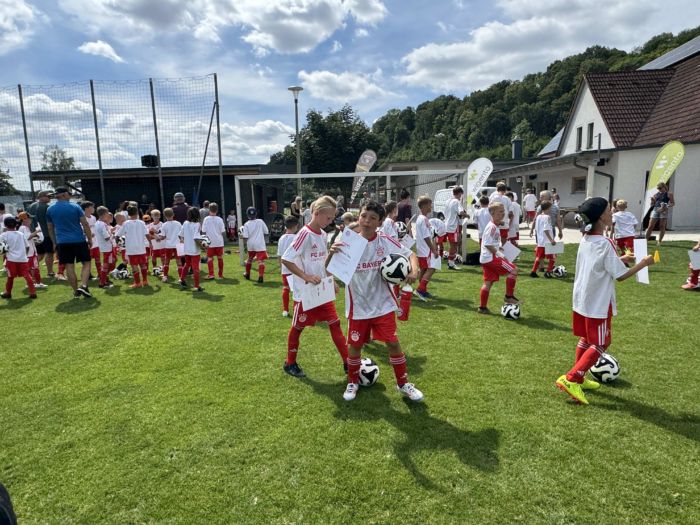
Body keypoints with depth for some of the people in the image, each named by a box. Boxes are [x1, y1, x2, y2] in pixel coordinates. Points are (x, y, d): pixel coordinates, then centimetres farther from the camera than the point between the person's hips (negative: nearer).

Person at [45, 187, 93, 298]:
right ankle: (83, 286, -10)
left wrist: (54, 243, 22)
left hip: (62, 242, 3)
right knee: (86, 263, 7)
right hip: (79, 240, -3)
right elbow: (85, 224, -5)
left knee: (69, 266, 6)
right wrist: (90, 239, 3)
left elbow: (50, 228, 13)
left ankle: (76, 291, 9)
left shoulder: (50, 209, 6)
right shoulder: (75, 207, -4)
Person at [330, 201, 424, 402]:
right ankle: (353, 382, 35)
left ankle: (403, 383, 24)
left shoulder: (386, 241, -7)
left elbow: (410, 255, 1)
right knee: (355, 346, 10)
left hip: (383, 305, 0)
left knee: (393, 343, 4)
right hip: (358, 307, 0)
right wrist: (331, 253, -29)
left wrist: (413, 271, -20)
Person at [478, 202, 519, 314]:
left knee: (488, 282, 13)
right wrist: (498, 254, -16)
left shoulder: (496, 226, 15)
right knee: (513, 270, -7)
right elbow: (487, 244, -22)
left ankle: (482, 307, 18)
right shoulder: (492, 227, -17)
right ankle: (509, 296, 2)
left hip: (485, 259, 10)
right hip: (491, 257, -10)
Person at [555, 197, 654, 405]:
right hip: (598, 304, -8)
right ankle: (570, 379, -1)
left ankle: (578, 379, 30)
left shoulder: (585, 240, 3)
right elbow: (620, 275, -15)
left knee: (585, 340, 20)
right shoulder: (605, 244, -21)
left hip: (582, 300, 8)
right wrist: (643, 263, -3)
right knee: (600, 344, 5)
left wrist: (620, 259, 16)